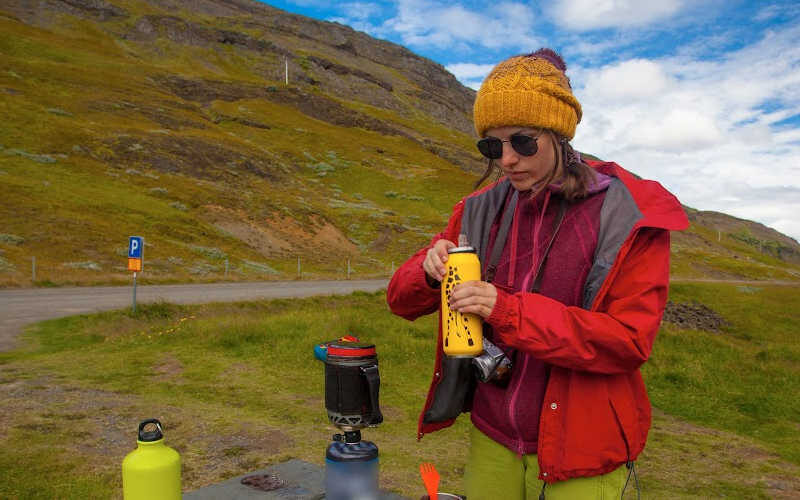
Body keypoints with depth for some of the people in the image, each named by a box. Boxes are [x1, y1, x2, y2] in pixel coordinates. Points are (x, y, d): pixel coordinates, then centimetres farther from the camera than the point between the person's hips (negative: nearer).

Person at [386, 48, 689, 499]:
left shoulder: (629, 217, -10)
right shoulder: (481, 211, 1)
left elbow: (630, 340, -17)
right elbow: (403, 300, 5)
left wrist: (509, 311, -27)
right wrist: (430, 272, -18)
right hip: (491, 441, 4)